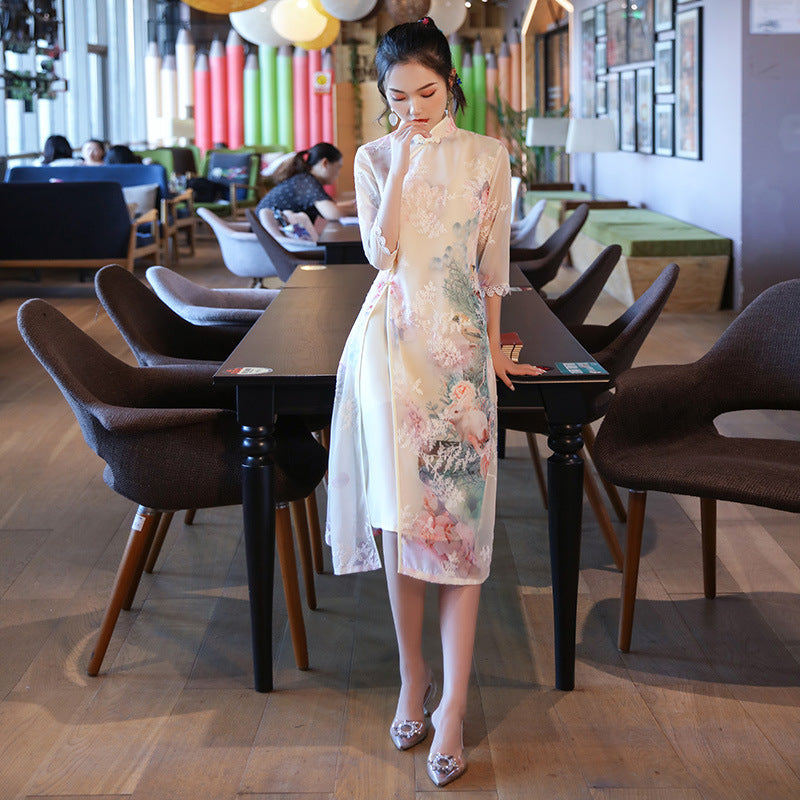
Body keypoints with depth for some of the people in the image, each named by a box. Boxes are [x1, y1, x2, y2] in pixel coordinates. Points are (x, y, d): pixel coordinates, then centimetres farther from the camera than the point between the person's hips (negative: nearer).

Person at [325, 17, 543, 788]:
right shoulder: (375, 158, 7)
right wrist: (402, 164, -9)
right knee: (399, 518, -6)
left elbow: (493, 262, 11)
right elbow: (381, 251, -8)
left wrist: (493, 347, 13)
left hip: (458, 346, 0)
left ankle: (452, 704, -4)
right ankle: (413, 676, 11)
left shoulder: (486, 158, 6)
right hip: (391, 342, 1)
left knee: (457, 520, -6)